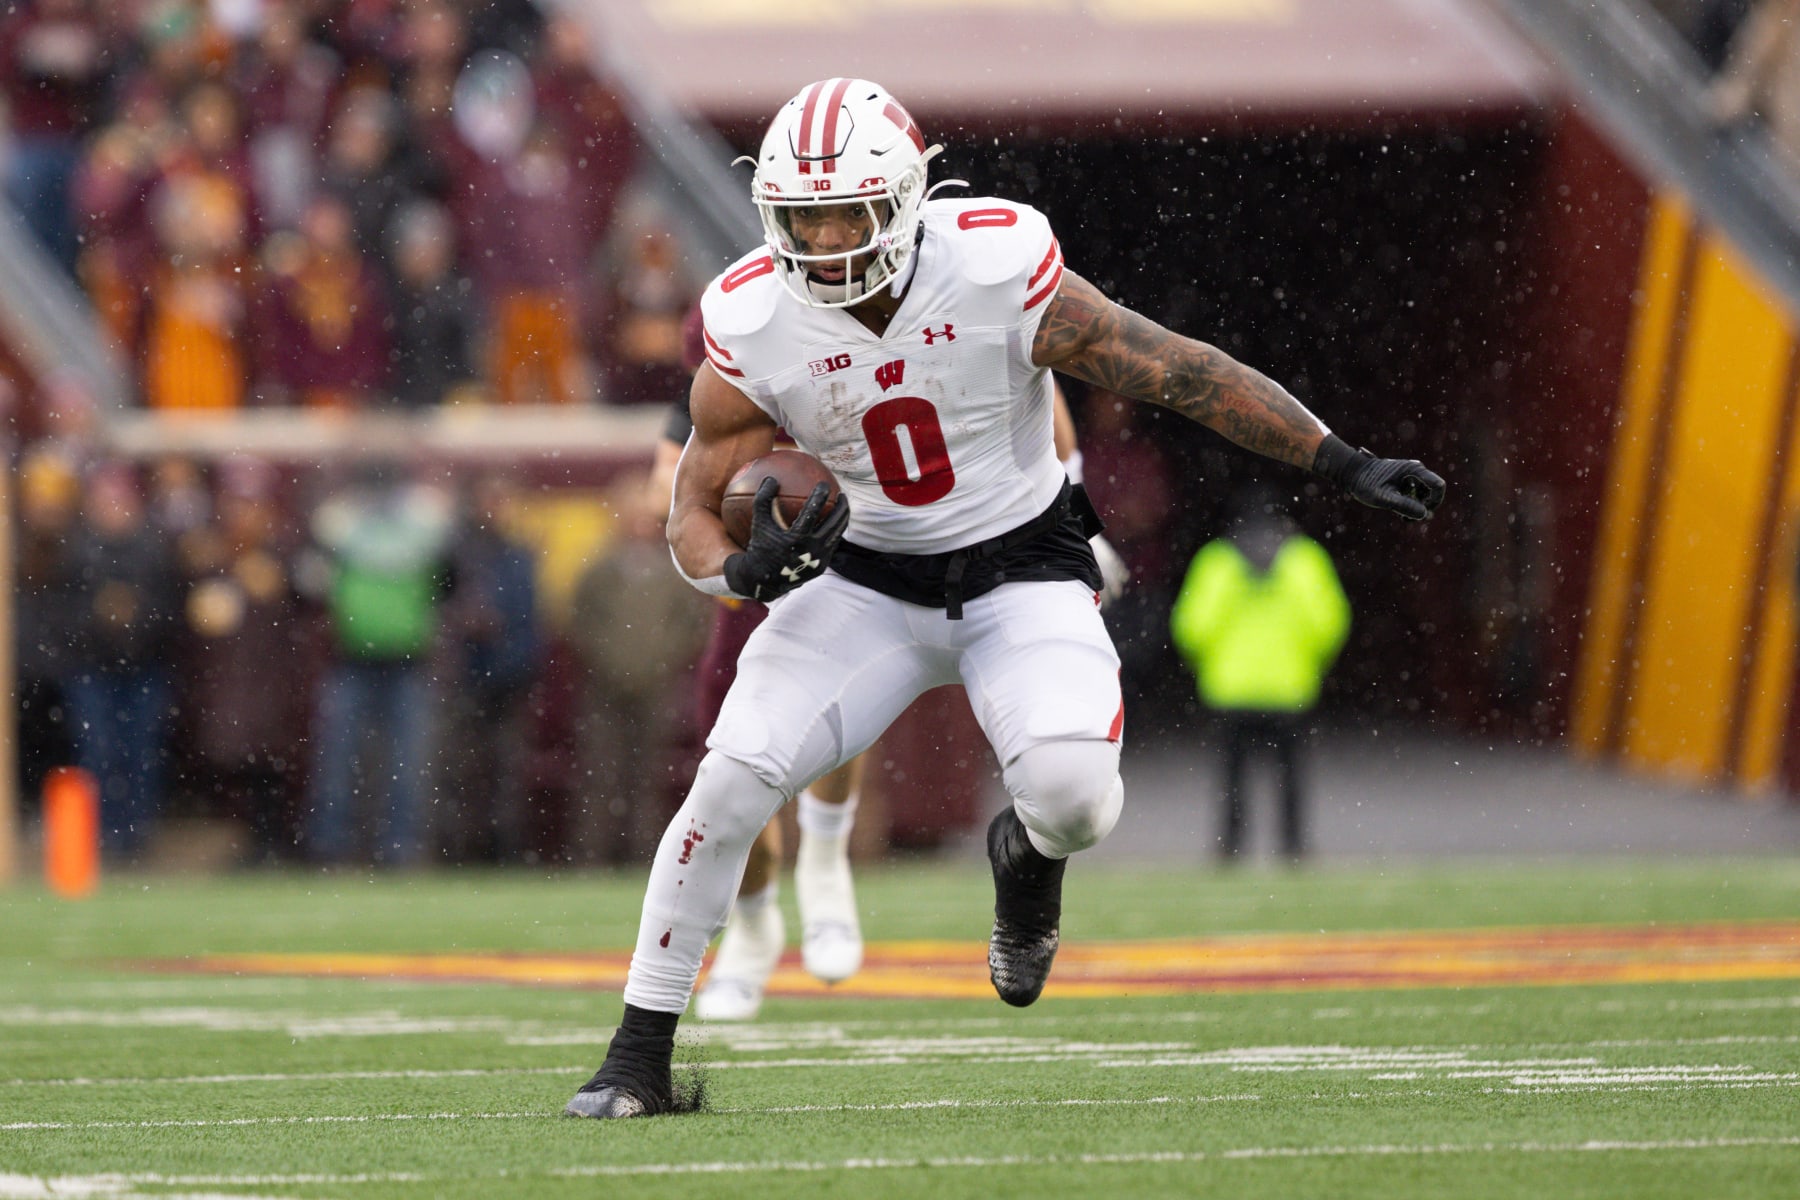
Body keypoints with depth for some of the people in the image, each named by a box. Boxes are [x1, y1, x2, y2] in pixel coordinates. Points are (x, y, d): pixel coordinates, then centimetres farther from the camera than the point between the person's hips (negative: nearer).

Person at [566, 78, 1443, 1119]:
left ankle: (1029, 857, 15)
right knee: (735, 778, -16)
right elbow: (696, 518, -4)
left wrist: (1345, 464, -14)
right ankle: (640, 1059, -3)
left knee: (1073, 790, -27)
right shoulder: (754, 330, -15)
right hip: (868, 579, 2)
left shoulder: (999, 272, -22)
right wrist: (746, 570, -28)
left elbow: (1185, 373, -14)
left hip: (1023, 572, -2)